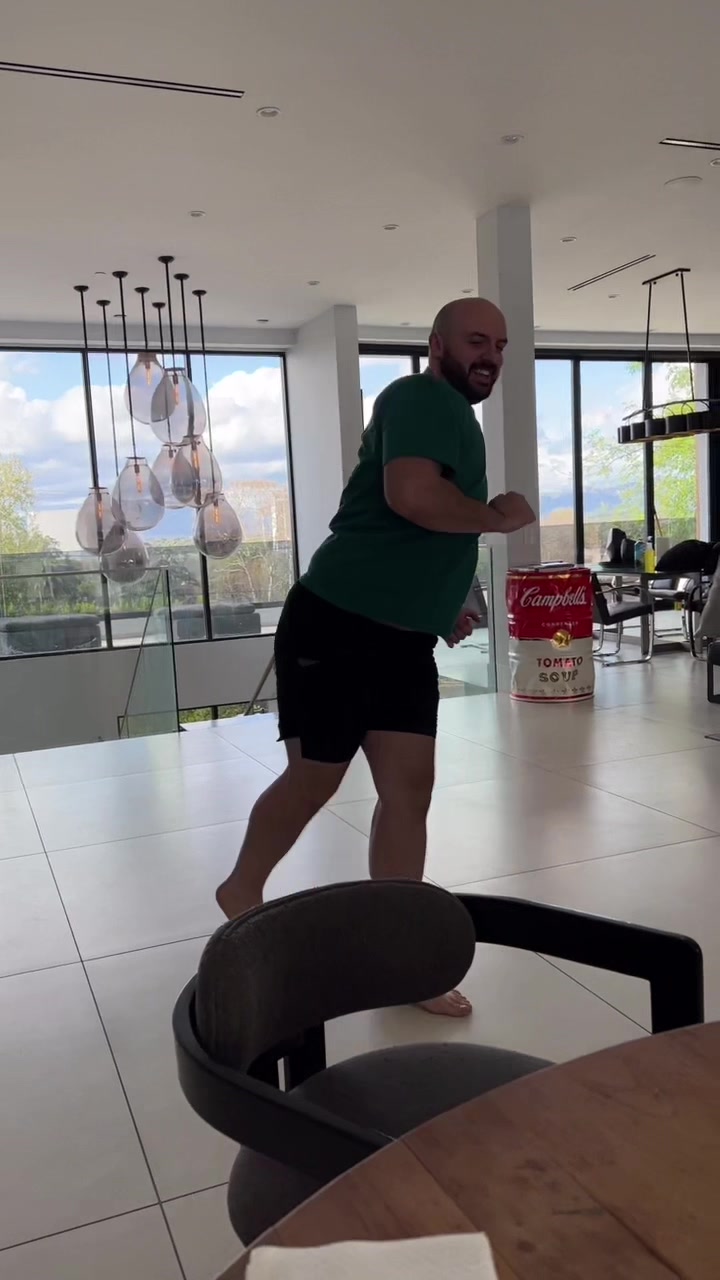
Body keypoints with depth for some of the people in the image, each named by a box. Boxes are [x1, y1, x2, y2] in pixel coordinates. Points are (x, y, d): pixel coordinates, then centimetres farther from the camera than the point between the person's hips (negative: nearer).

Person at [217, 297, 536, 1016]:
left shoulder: (453, 416, 20)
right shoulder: (424, 398, -12)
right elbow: (412, 496, -32)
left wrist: (442, 604, 19)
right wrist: (498, 516, -16)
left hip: (403, 637, 9)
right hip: (337, 625, -9)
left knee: (408, 788, 4)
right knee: (315, 778, 5)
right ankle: (243, 891, 32)